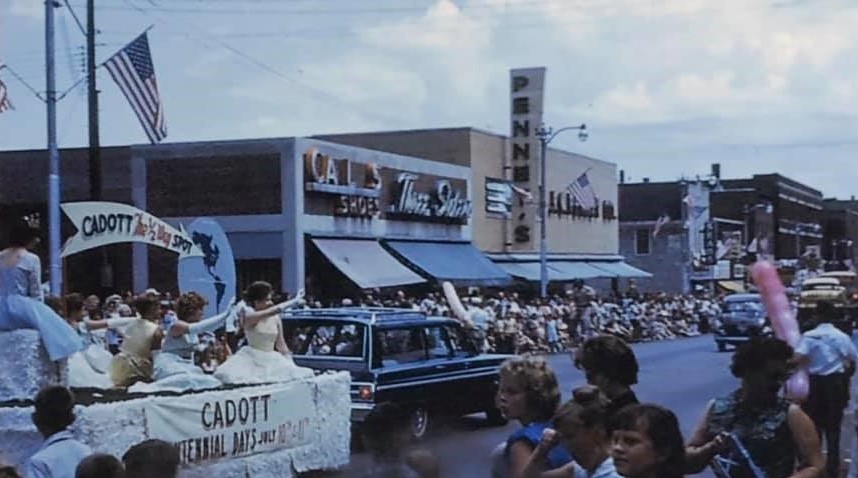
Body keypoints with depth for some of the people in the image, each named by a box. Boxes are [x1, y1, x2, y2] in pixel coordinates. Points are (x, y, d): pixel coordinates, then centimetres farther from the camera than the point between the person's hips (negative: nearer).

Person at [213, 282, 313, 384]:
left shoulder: (275, 318, 5)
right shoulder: (248, 316, -11)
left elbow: (280, 344, 12)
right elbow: (273, 311, -26)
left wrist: (291, 364, 7)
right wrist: (294, 302, -23)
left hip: (272, 360, 5)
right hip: (252, 360, -5)